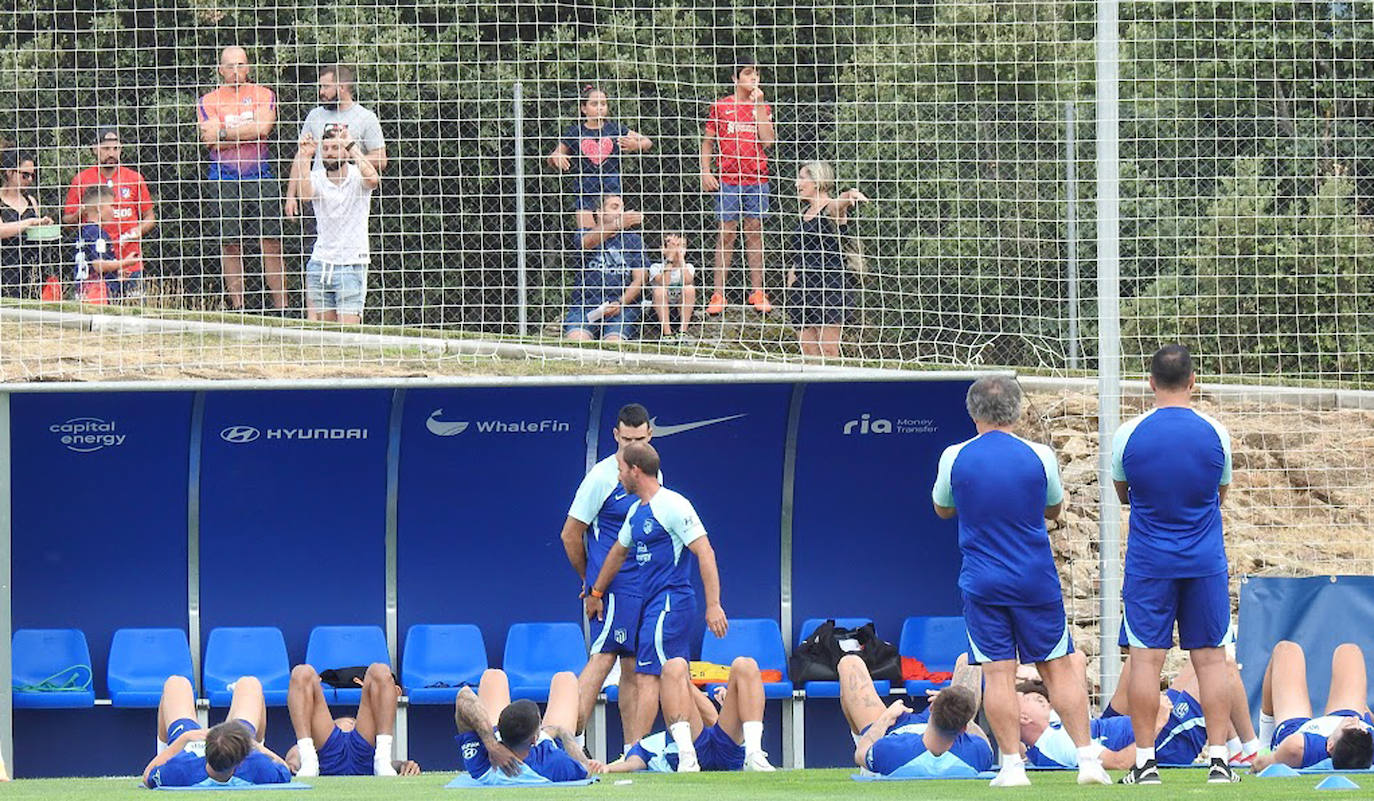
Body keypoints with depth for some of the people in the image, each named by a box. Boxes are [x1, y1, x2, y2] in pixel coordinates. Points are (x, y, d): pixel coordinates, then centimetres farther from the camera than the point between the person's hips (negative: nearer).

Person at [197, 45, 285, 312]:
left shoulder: (263, 95, 8)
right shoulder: (208, 102, 6)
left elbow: (263, 128, -10)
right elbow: (213, 142, -6)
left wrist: (223, 133, -9)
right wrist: (248, 133, -7)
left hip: (260, 177, 0)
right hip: (224, 179, 0)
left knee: (272, 241, -3)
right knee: (230, 244, -1)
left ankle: (281, 303, -2)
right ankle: (237, 306, 3)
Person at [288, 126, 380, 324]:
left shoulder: (357, 176, -3)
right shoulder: (316, 177, 3)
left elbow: (373, 179, -26)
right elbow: (304, 194, -19)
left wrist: (352, 146, -27)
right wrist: (305, 157, -26)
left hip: (352, 264, -3)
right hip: (320, 263, 3)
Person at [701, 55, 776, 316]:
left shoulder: (762, 107, 10)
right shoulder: (720, 106, 5)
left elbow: (768, 140, -4)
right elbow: (708, 142, 8)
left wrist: (758, 105, -5)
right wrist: (706, 172, -4)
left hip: (757, 179, 2)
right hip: (728, 179, -2)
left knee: (755, 232, 4)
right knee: (726, 233, -3)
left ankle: (758, 293, 7)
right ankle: (718, 293, -2)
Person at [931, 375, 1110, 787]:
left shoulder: (954, 458, -4)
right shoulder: (1038, 456, -4)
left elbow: (943, 509, 14)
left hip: (981, 583, -1)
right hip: (1036, 582, 1)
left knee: (998, 672, 1)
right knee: (1059, 667, 7)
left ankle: (1012, 764, -4)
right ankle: (1087, 757, 3)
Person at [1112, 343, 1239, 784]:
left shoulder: (1129, 434, -6)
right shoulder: (1215, 433, -3)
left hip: (1148, 565, -1)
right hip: (1206, 563, 1)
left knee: (1146, 658, 1)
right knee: (1210, 657, 5)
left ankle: (1145, 761, -2)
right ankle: (1218, 758, 3)